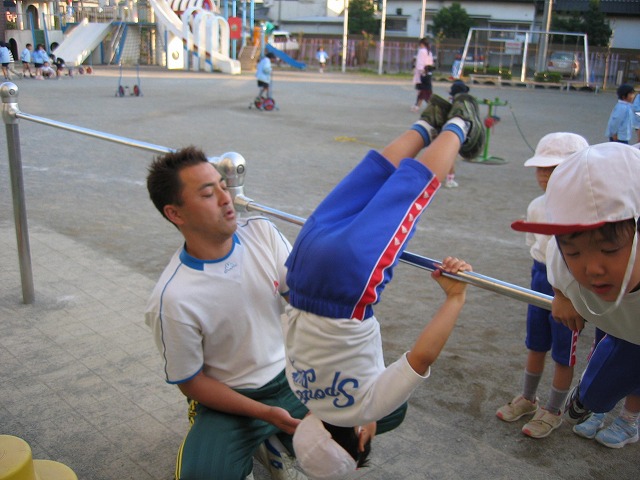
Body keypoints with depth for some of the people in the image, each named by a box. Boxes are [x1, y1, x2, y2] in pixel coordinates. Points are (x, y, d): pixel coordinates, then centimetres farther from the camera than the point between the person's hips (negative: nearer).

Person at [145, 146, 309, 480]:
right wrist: (265, 412, -16)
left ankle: (272, 441, 13)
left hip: (291, 377, 5)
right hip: (228, 398, -4)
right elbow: (190, 382, -9)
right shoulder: (173, 299, -21)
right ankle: (245, 448, 8)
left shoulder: (262, 232, -9)